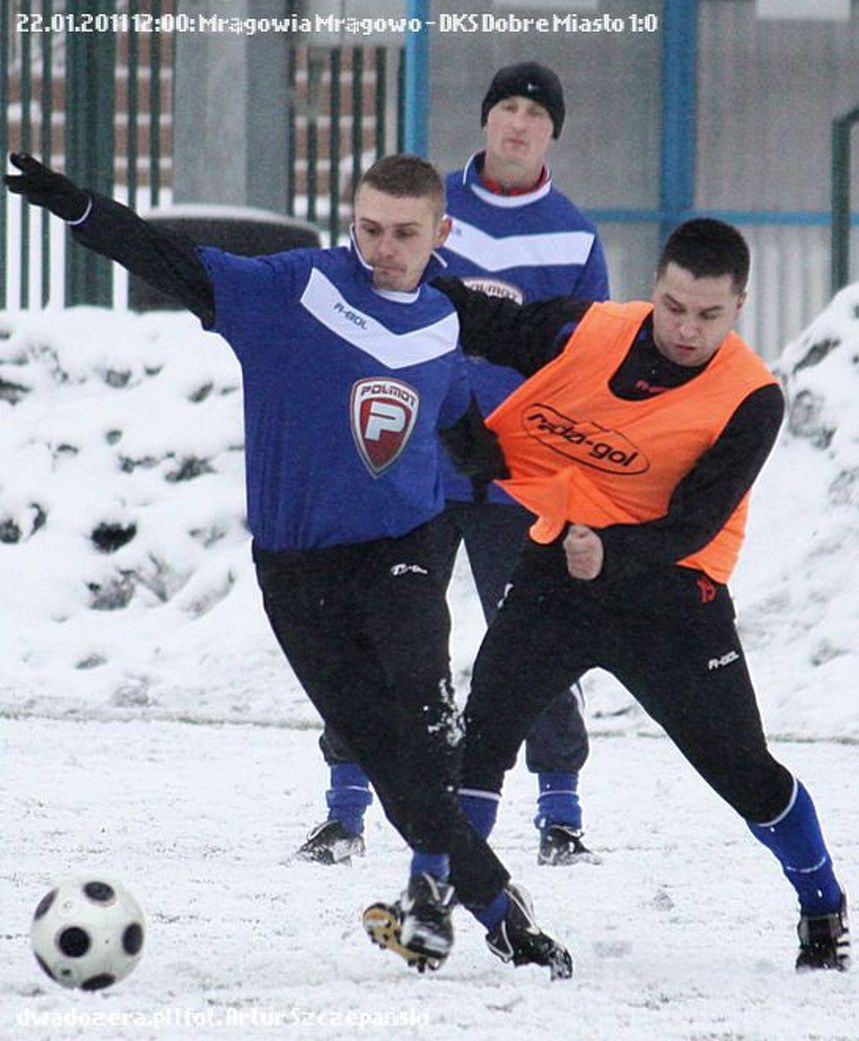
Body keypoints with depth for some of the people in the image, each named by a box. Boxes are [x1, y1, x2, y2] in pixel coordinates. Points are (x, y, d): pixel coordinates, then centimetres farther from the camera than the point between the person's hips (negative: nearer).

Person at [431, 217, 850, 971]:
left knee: (741, 767, 4)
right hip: (559, 569, 2)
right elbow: (486, 326, 7)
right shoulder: (588, 333, -9)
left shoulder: (750, 399, -15)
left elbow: (694, 524, -19)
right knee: (480, 734, -13)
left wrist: (613, 554, -35)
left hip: (668, 590, -2)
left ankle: (824, 910, 26)